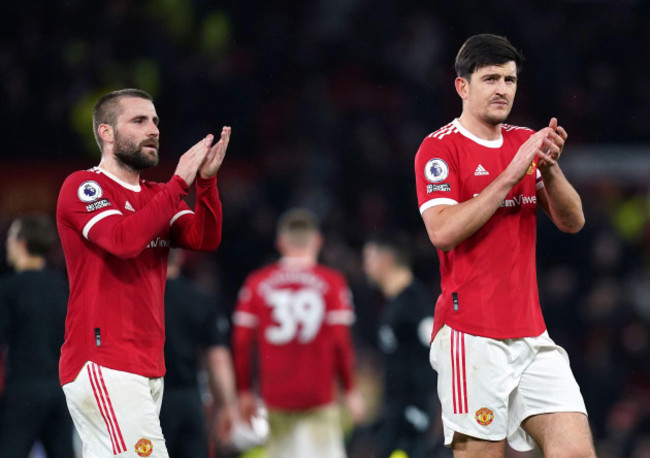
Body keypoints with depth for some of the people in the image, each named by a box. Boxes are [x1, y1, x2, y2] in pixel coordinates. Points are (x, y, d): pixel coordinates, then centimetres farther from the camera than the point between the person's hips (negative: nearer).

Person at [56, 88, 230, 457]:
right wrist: (179, 183, -17)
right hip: (103, 365, -8)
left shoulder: (156, 196, 19)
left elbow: (206, 240, 5)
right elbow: (123, 240, -22)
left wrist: (206, 180, -9)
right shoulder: (82, 187, -5)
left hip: (149, 368, 8)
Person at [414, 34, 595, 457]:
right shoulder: (439, 148, -3)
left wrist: (550, 167, -10)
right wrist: (512, 173, -18)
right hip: (473, 337, -6)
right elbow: (443, 231, -17)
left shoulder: (525, 142, 16)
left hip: (532, 334, 6)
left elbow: (572, 221, 9)